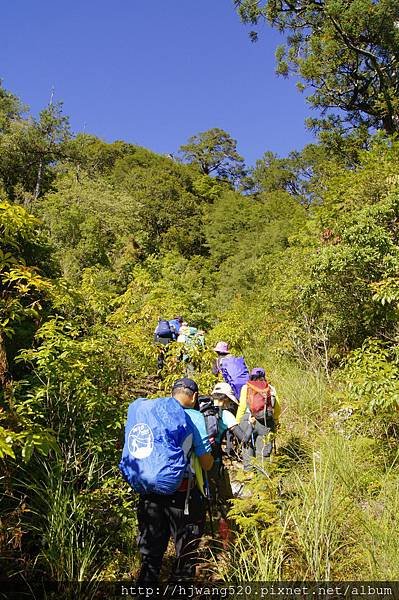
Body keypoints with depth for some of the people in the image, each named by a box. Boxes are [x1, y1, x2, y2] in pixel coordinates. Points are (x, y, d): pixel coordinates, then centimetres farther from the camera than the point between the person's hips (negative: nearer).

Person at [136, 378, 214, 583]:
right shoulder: (194, 417, -10)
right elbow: (206, 463, -9)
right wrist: (210, 448, 12)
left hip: (149, 491, 4)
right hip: (181, 493, -4)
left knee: (151, 551, 22)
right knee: (186, 552, 16)